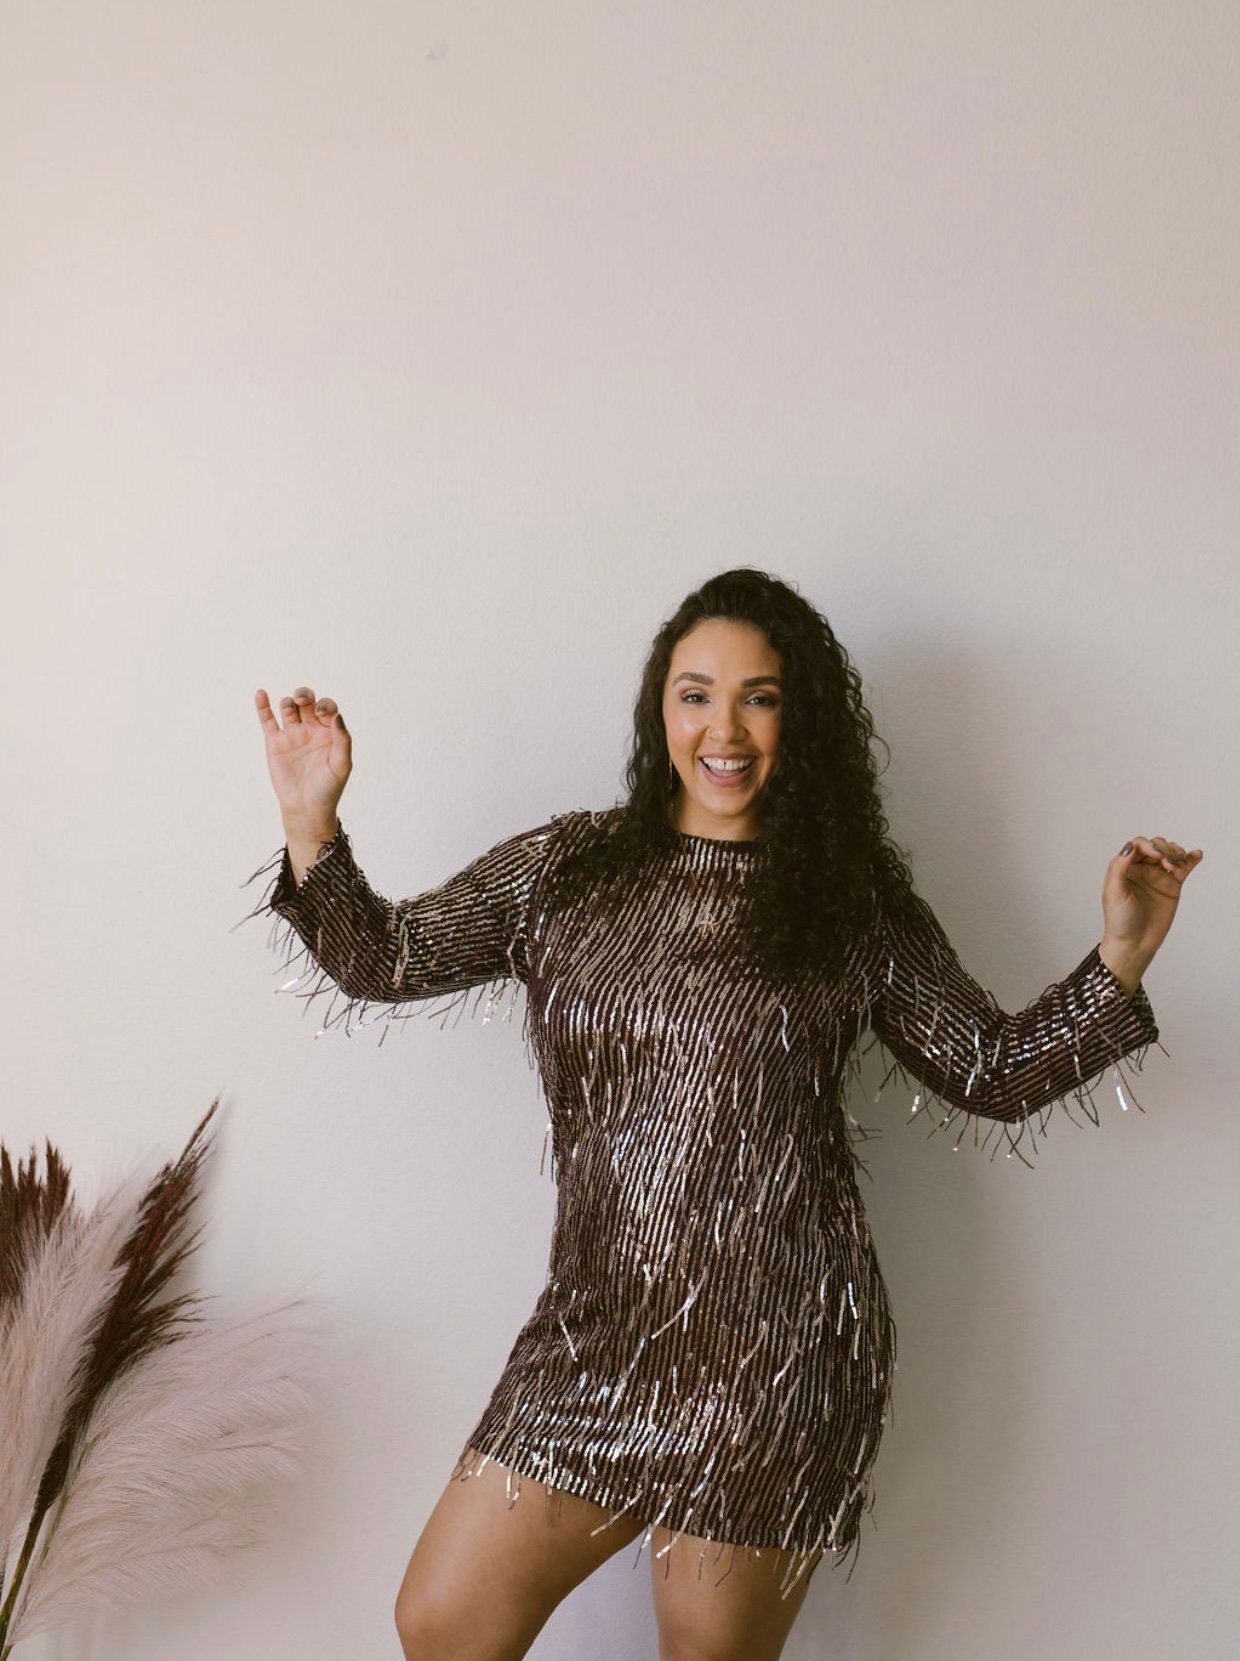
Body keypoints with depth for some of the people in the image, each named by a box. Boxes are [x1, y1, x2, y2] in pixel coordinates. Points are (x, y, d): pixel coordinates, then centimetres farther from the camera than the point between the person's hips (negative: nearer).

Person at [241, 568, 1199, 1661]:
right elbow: (386, 964, 5)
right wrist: (313, 822, -8)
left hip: (774, 1357, -2)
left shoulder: (856, 904, 1)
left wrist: (1118, 960, -7)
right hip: (596, 1328, 3)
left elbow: (992, 1074, 5)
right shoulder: (567, 868, 5)